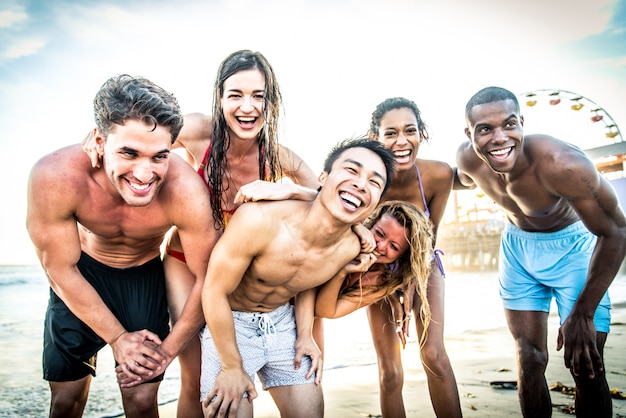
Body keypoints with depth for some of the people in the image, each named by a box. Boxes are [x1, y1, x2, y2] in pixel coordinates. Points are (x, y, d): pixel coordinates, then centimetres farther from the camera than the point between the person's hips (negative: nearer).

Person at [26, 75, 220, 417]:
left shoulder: (186, 192, -35)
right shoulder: (55, 177, -32)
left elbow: (207, 278, -20)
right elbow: (61, 270, -17)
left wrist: (169, 349, -12)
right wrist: (117, 337, -13)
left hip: (145, 277, 0)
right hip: (80, 275, 1)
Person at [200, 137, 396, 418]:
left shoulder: (350, 248, -15)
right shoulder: (259, 220, -32)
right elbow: (215, 291, -21)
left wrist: (305, 335, -2)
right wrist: (232, 368, -15)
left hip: (281, 319, 4)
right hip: (227, 320, -4)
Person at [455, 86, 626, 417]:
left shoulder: (561, 163, -35)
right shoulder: (468, 158, -19)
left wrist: (583, 314, -23)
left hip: (572, 247, -3)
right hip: (517, 245, 4)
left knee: (586, 366, -4)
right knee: (529, 359, 6)